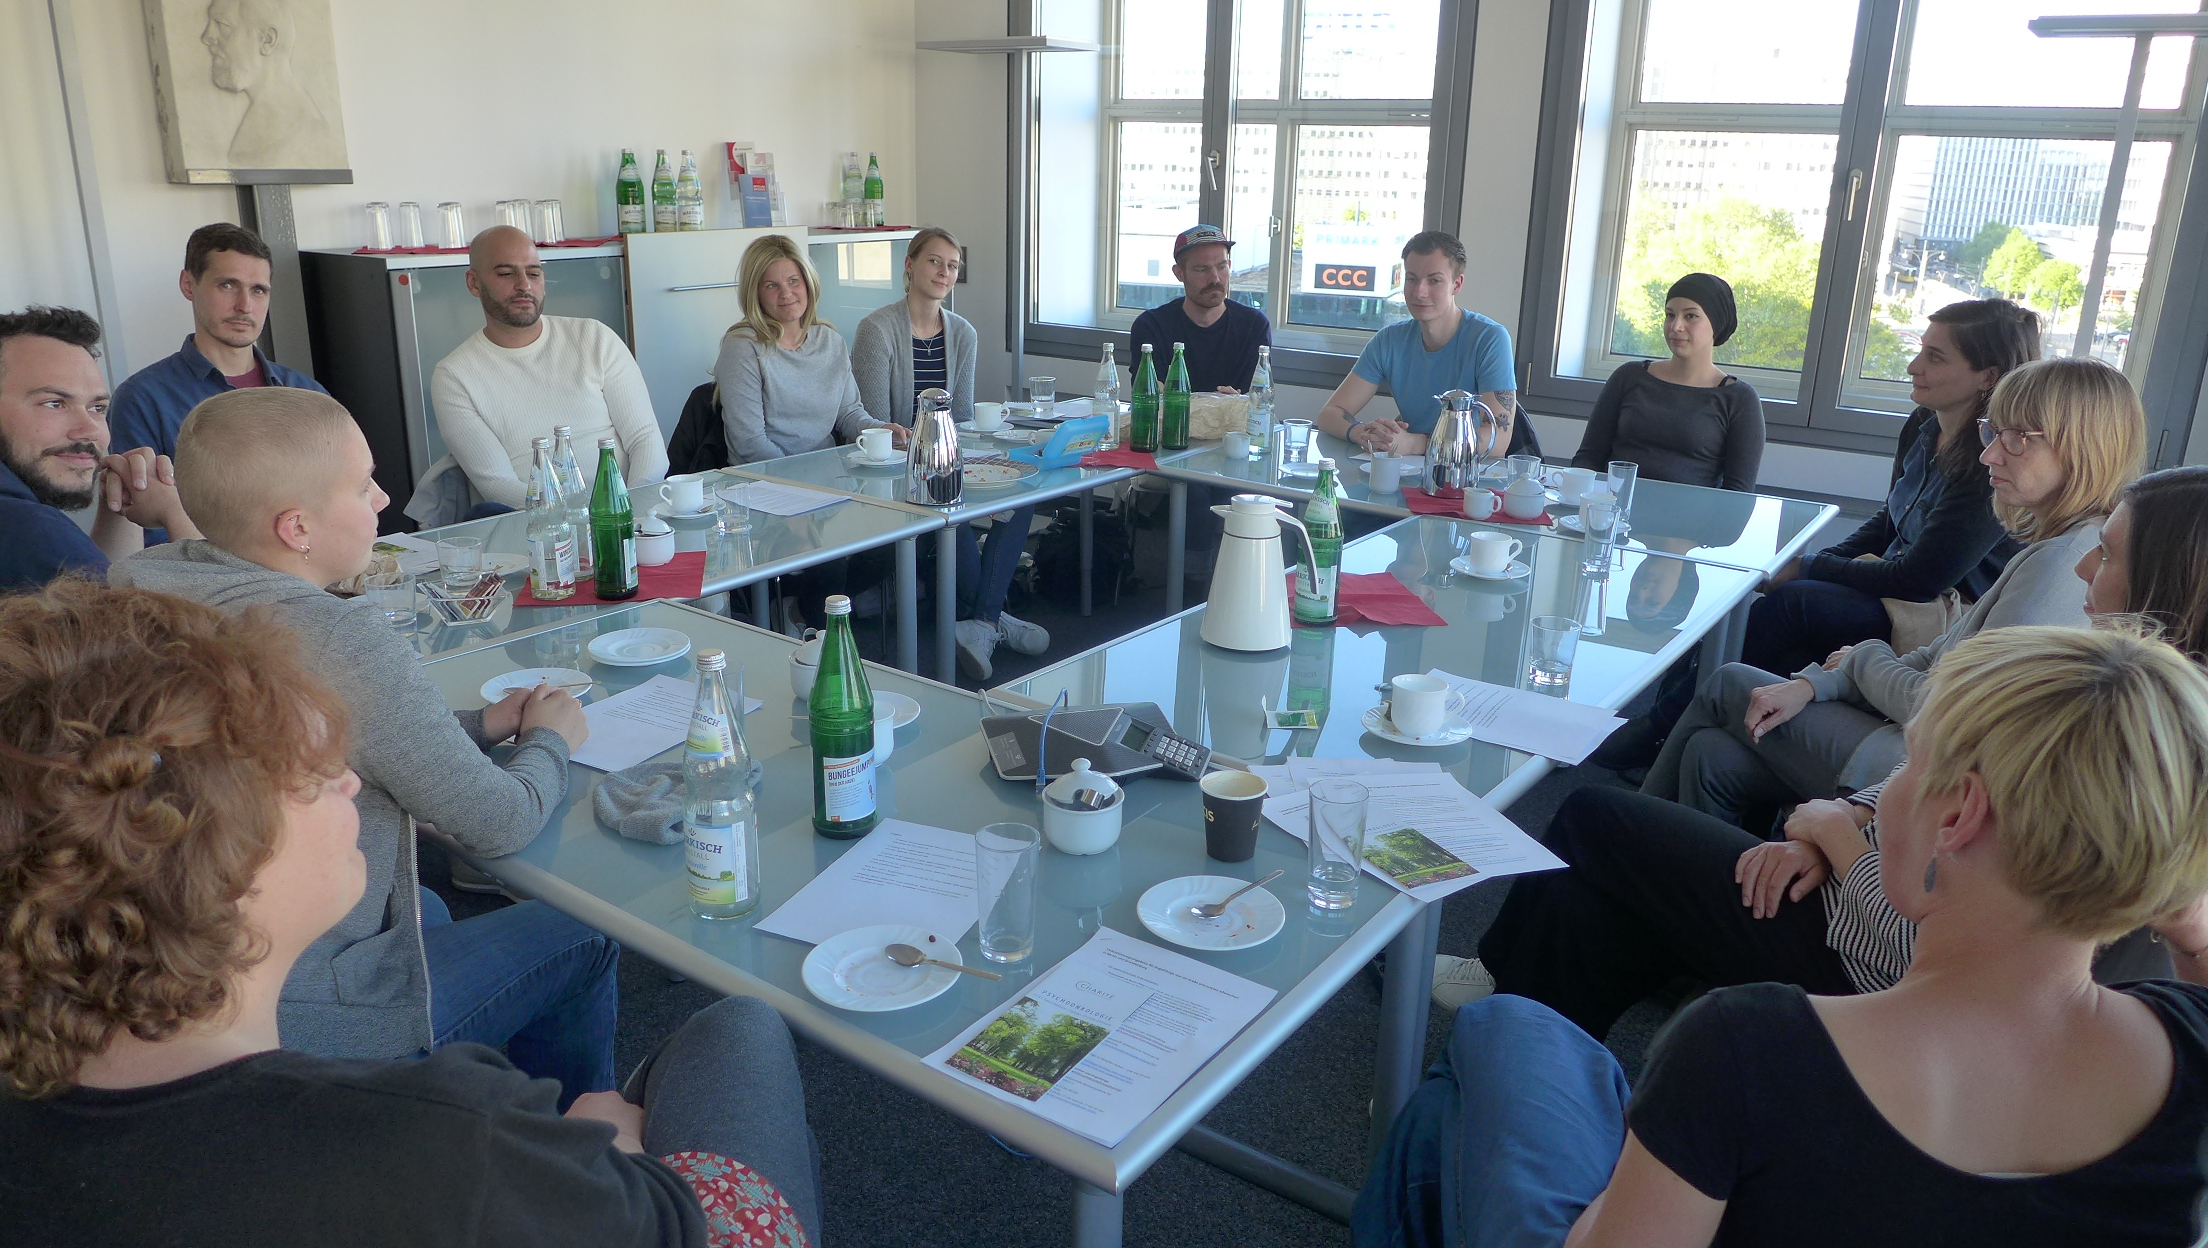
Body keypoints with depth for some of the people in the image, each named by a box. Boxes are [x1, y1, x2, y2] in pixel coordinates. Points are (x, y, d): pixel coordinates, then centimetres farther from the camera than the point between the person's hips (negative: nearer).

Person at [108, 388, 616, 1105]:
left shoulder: (137, 583, -2)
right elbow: (500, 824, -18)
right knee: (576, 944, 10)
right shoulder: (340, 640, -28)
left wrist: (481, 725, 9)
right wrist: (550, 738, 2)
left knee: (428, 906, 32)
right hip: (288, 1017, -8)